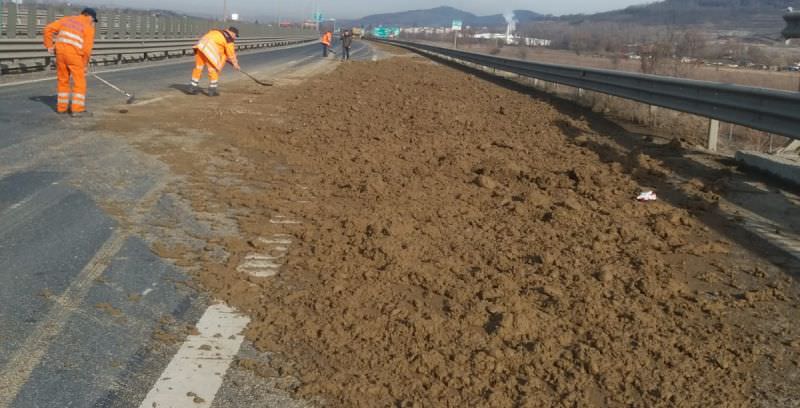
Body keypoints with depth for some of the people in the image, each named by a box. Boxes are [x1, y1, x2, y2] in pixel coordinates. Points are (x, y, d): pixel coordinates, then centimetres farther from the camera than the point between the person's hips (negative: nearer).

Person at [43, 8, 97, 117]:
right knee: (79, 82, 3)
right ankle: (78, 109, -2)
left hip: (60, 50, 5)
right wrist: (84, 65, 6)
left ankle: (62, 107, 23)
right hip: (74, 53, -5)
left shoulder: (67, 19, 18)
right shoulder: (89, 27, 3)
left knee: (63, 80, 18)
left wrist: (49, 46, 13)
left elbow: (49, 28, 11)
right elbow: (87, 49, -5)